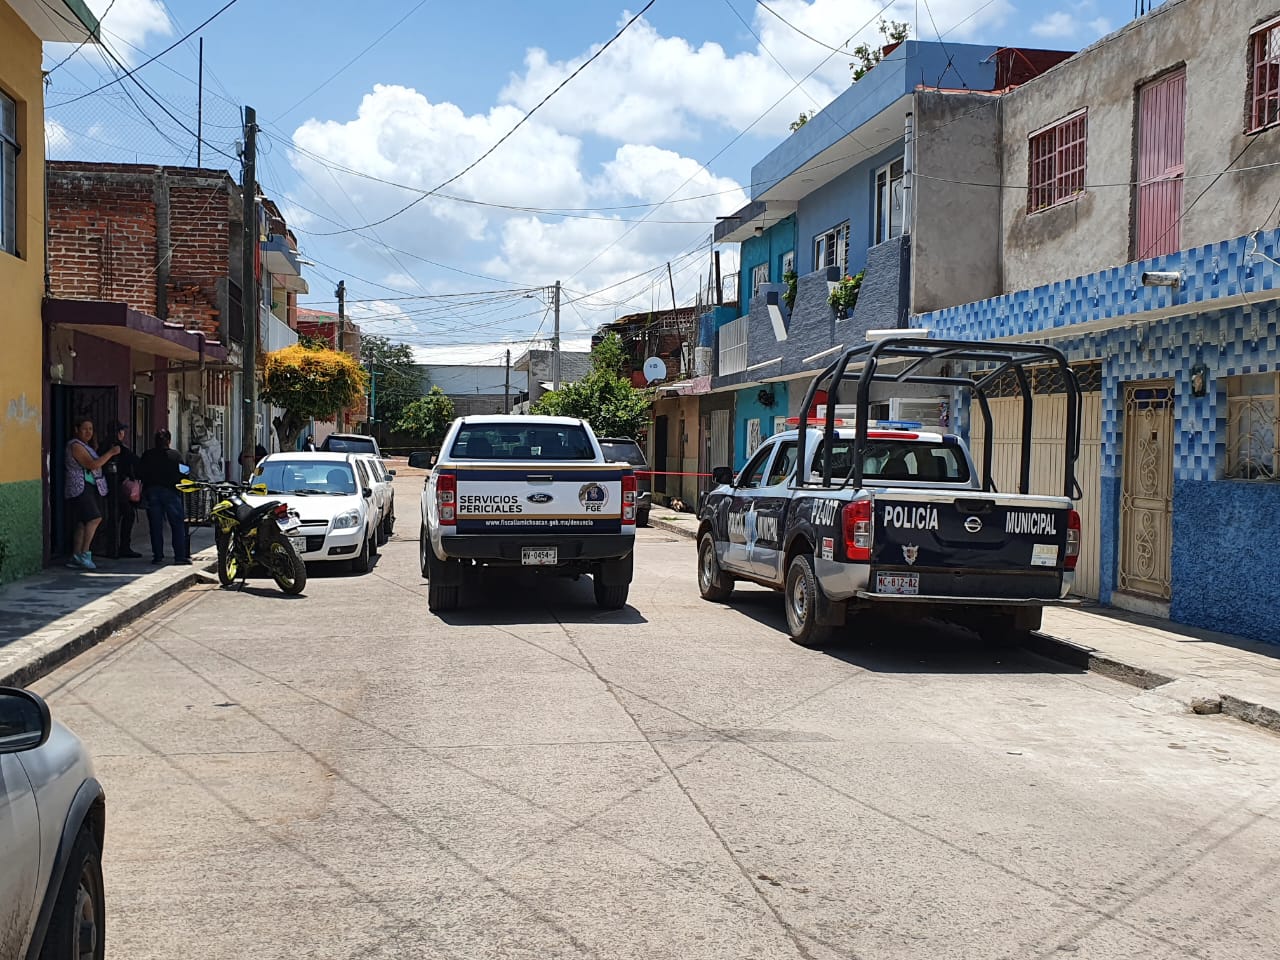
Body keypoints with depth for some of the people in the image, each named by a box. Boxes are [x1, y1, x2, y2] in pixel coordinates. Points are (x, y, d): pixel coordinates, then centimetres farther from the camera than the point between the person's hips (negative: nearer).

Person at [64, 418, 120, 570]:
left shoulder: (86, 446, 21)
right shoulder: (75, 446, -10)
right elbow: (92, 465, -18)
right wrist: (110, 453, -15)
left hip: (91, 488, 10)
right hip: (81, 488, -10)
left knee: (83, 523, 7)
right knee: (95, 518, -21)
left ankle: (76, 557, 9)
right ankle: (85, 554, -20)